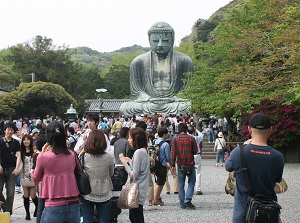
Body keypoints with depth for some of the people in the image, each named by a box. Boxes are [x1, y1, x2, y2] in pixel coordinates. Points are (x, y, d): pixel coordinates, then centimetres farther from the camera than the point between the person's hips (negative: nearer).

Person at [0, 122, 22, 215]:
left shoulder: (16, 142, 7)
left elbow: (18, 155, 1)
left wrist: (17, 168, -13)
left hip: (11, 169, 0)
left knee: (10, 193, 0)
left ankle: (8, 212, 7)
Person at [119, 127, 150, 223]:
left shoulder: (138, 152, -18)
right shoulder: (144, 151, 11)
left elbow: (134, 175, -20)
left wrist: (124, 162, -14)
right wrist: (130, 162, 10)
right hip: (138, 191, 10)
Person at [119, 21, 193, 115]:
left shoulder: (184, 61, 6)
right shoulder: (138, 62, 7)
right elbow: (136, 91, 4)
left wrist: (172, 101, -19)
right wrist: (151, 101, -17)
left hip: (173, 103, 0)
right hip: (148, 103, 1)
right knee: (124, 107, -29)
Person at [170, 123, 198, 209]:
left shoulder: (175, 139, -1)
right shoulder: (191, 138, -4)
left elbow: (173, 153, -4)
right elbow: (195, 151, -1)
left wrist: (172, 165, -1)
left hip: (180, 165, 1)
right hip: (190, 164, -1)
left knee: (181, 184, 9)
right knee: (191, 182, 8)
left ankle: (182, 203, 9)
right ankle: (188, 200, -6)